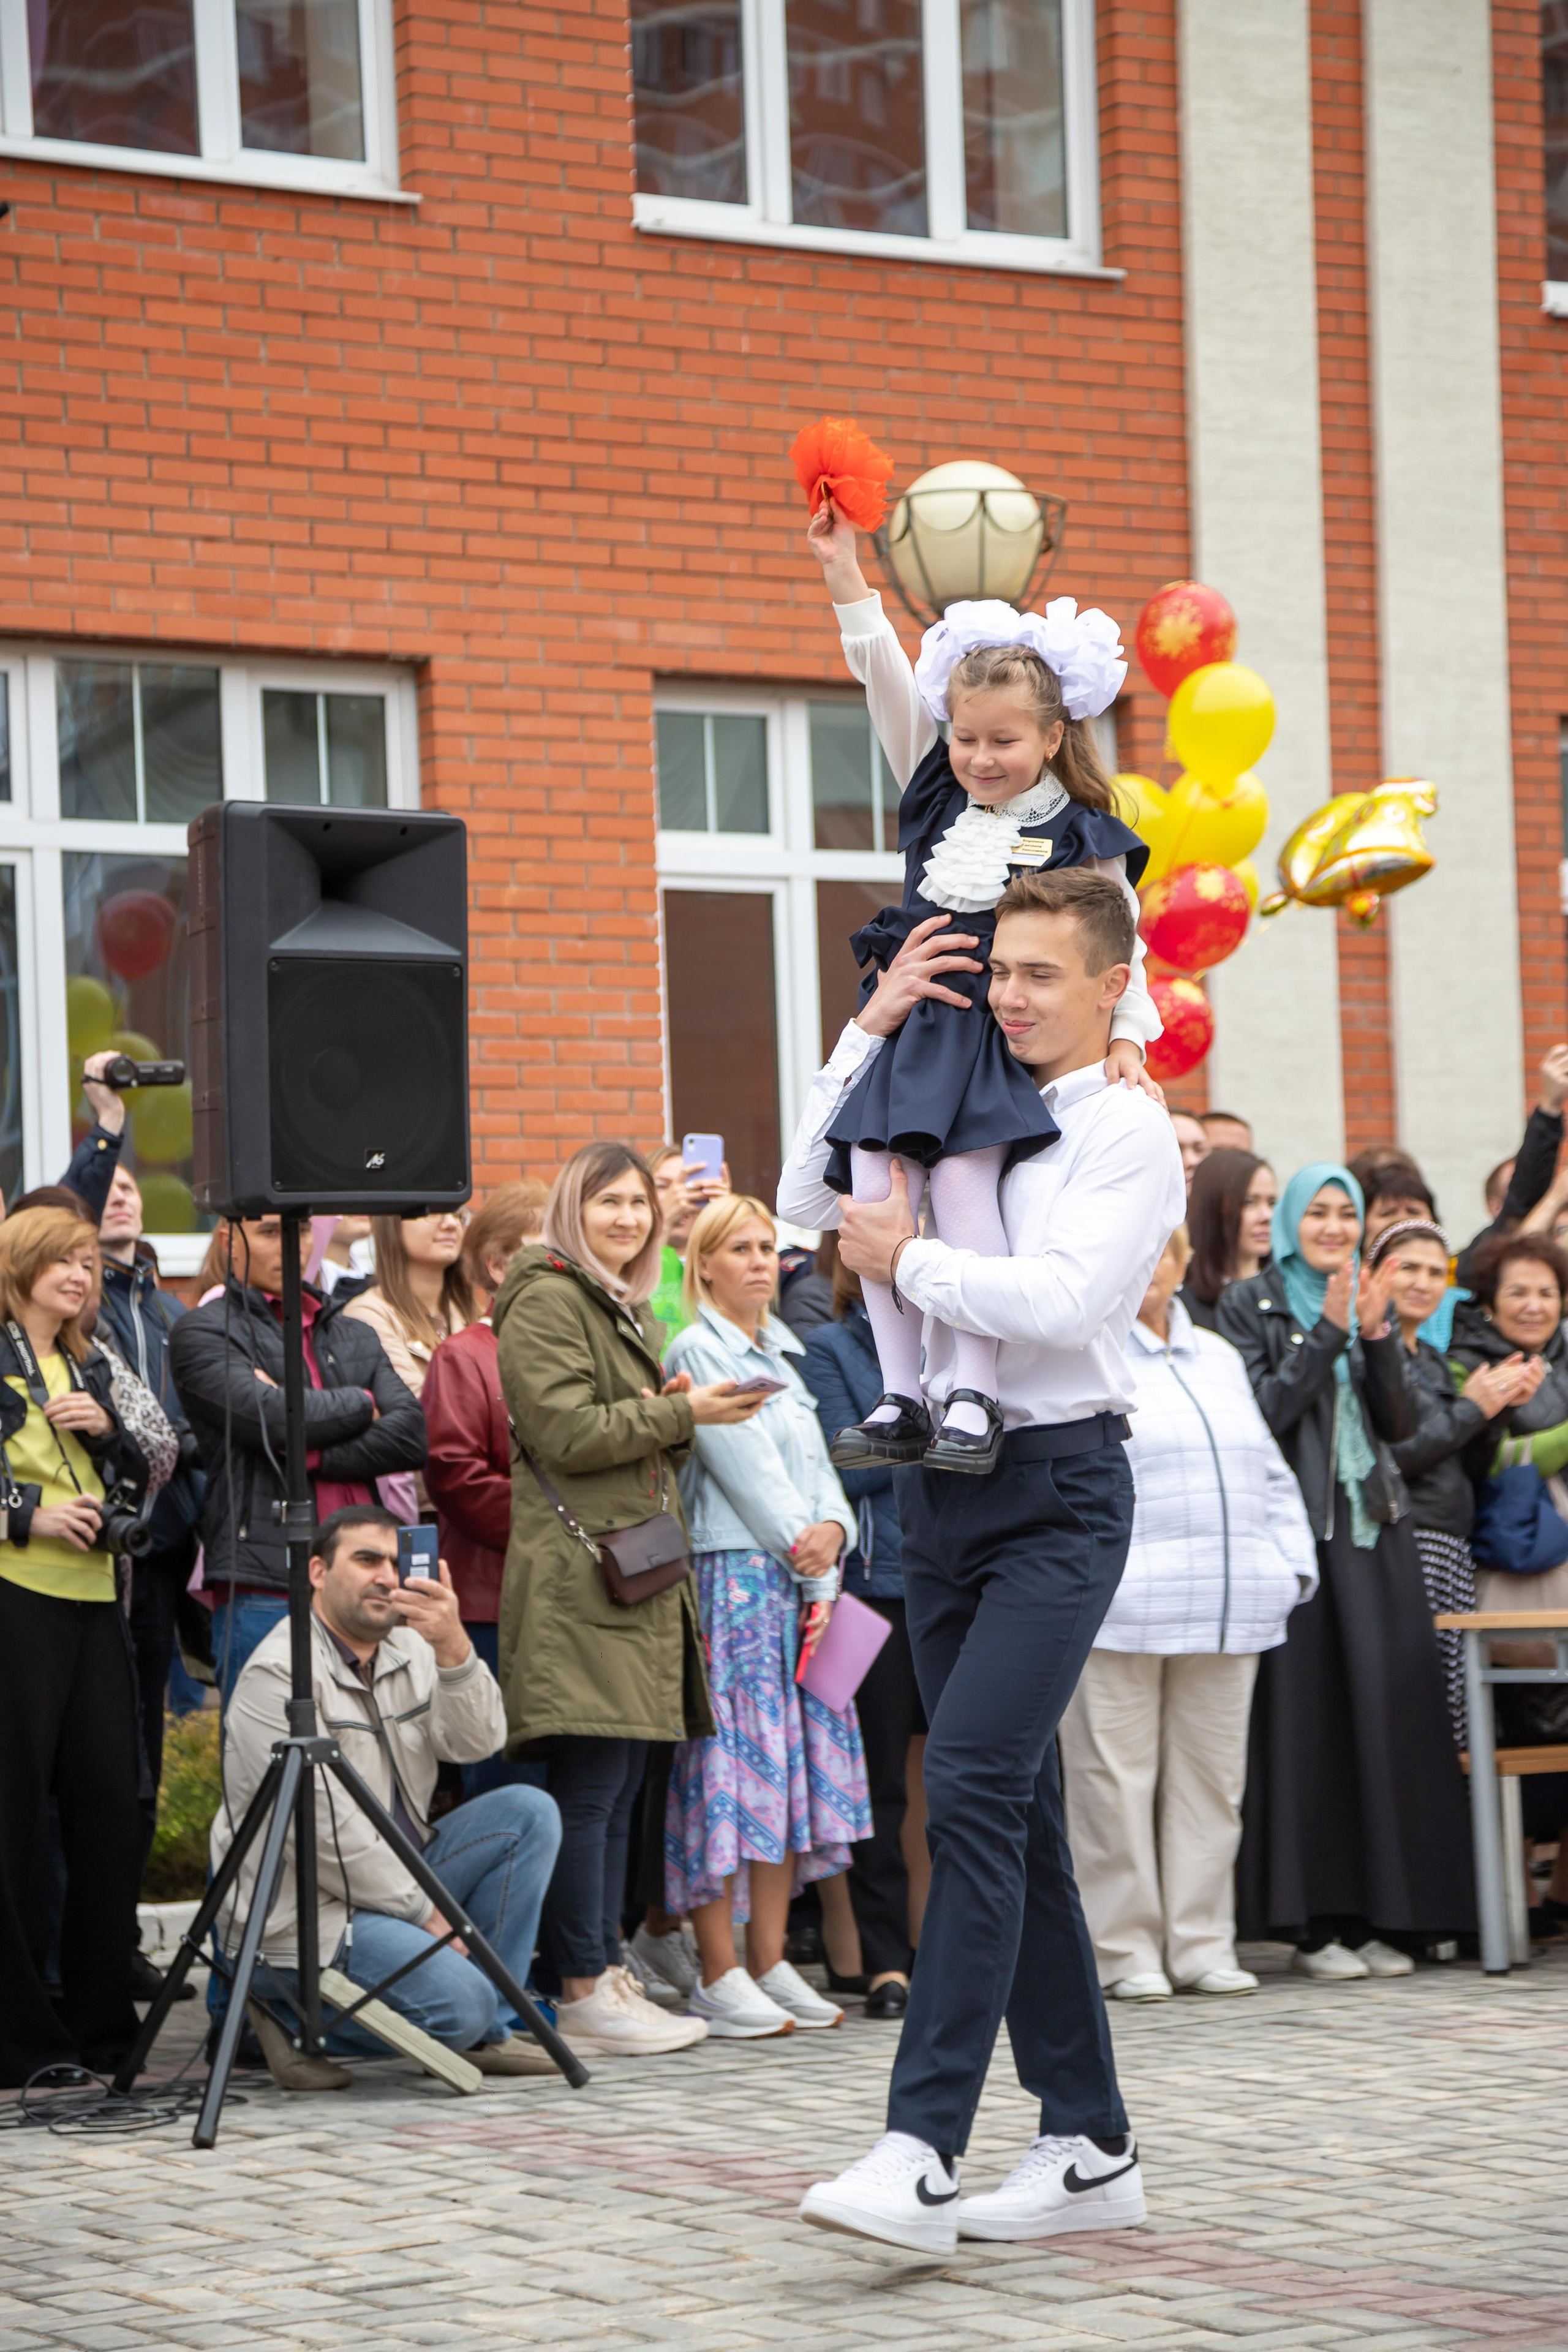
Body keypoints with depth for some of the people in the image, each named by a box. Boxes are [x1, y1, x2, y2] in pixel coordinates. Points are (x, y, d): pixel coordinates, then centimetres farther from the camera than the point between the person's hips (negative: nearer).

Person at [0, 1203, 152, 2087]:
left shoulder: (89, 1368, 19)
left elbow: (137, 1485, 20)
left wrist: (106, 1428, 2)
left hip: (92, 1596, 7)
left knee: (111, 1798, 4)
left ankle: (101, 2018, 13)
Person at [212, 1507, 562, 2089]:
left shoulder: (408, 1650, 10)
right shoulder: (278, 1673, -16)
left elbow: (477, 1741, -4)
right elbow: (323, 1829, -20)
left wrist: (453, 1649, -21)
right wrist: (425, 1912, -15)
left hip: (392, 1880, 9)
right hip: (297, 1918, -9)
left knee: (528, 1813, -2)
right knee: (458, 2003, -26)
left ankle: (487, 2032, 0)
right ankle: (293, 2014, -3)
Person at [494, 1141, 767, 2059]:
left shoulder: (628, 1307, 24)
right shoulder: (546, 1301, -6)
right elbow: (567, 1433, -15)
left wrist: (675, 1417, 8)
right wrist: (681, 1413, -15)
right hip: (580, 1577, -9)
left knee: (623, 1785, 9)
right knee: (590, 1787, -10)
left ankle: (611, 1975, 13)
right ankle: (586, 1994, -8)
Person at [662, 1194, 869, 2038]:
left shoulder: (781, 1355, 20)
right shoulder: (697, 1350, -4)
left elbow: (816, 1464, 14)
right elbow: (745, 1465, -10)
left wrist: (832, 1531, -6)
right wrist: (804, 1555, -11)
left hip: (803, 1585, 8)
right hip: (734, 1576, -8)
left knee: (795, 1761, 6)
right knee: (732, 1756, -9)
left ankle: (769, 1963, 10)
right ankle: (720, 1978, -8)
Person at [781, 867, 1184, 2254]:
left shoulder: (1131, 1135, -4)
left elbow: (1060, 1300, -17)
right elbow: (810, 1199, 16)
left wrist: (909, 1263, -6)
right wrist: (872, 1029, 10)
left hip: (1059, 1489, -7)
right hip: (944, 1484, 7)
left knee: (973, 1786, -19)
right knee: (1015, 1815, 9)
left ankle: (923, 2152, -23)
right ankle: (1090, 2150, 16)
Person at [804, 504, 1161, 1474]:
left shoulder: (1081, 838, 3)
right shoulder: (939, 794, 15)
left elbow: (1121, 948, 6)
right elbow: (888, 683, 11)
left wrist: (1126, 1036, -10)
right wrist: (845, 572, 5)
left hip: (1010, 1040, -5)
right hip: (912, 1029, 5)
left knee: (961, 1175, -26)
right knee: (875, 1185, -12)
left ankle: (976, 1397, -25)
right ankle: (901, 1400, -9)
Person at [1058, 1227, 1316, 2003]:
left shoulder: (1218, 1358, 22)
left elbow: (1270, 1474, 24)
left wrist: (1293, 1563, 12)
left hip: (1227, 1610, 6)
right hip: (1117, 1610, -6)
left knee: (1210, 1777, 7)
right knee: (1116, 1779, -4)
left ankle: (1201, 1946, 13)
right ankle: (1125, 1951, 3)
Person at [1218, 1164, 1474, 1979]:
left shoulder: (1368, 1302, 16)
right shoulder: (1249, 1305, 2)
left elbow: (1398, 1422, 8)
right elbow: (1263, 1411, -9)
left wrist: (1375, 1333, -5)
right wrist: (1327, 1333, -13)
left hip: (1374, 1525, 5)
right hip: (1296, 1528, -4)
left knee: (1386, 1707, -1)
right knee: (1306, 1717, -7)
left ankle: (1379, 1915, 5)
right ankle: (1316, 1921, -3)